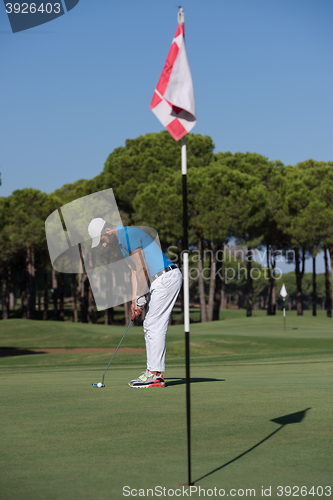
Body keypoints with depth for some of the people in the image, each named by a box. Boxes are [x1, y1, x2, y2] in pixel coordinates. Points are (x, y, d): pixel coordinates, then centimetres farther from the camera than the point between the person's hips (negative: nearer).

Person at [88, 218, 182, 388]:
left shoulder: (129, 235, -13)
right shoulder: (122, 241, 19)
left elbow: (142, 269, -16)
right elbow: (141, 271, 21)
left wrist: (141, 298, -14)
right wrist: (136, 298, 15)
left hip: (166, 277, -11)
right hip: (159, 280, 11)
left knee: (155, 326, -10)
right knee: (150, 326, 11)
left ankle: (154, 375, -10)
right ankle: (154, 371, 12)